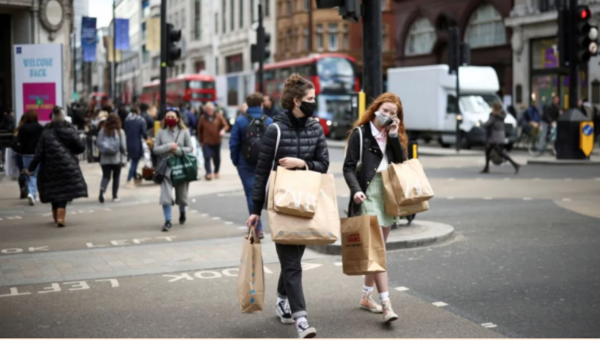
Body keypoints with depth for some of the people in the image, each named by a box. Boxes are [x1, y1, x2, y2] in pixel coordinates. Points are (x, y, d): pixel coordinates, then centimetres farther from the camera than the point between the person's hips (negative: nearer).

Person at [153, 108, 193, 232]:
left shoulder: (184, 132, 0)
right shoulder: (161, 132, 1)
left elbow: (190, 148, -1)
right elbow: (156, 149, -1)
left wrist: (177, 149, -16)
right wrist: (168, 147, -14)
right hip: (166, 167, 0)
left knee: (181, 194, 14)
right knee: (165, 195, -10)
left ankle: (182, 212, 43)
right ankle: (168, 221, -4)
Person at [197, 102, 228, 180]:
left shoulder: (218, 117, -2)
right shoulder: (203, 118, 0)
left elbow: (225, 125, -3)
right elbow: (199, 130, 8)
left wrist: (223, 130, -27)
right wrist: (200, 141, 9)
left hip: (217, 142, 1)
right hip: (206, 142, -1)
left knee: (217, 158, 10)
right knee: (207, 157, -13)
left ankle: (216, 172, 29)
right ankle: (208, 173, -11)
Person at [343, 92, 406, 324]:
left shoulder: (394, 136, 12)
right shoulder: (360, 133, -3)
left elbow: (402, 163, 0)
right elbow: (349, 167, -7)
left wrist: (394, 136, -8)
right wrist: (356, 189, -22)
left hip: (388, 197, 6)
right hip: (368, 196, -6)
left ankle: (366, 297, 24)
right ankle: (386, 304, -15)